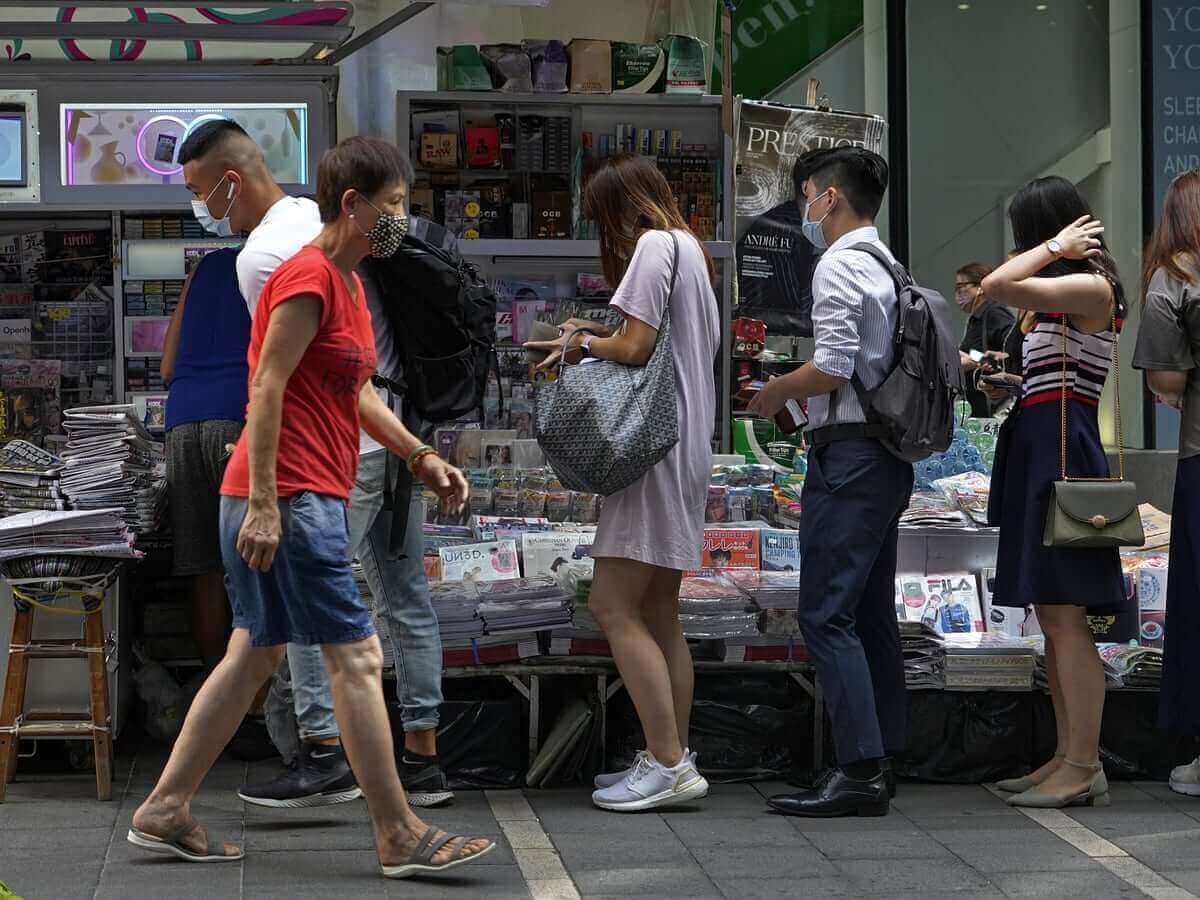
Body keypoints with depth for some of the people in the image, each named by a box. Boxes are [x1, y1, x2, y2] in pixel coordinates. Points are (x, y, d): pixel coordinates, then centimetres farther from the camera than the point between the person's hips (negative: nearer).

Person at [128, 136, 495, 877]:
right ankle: (401, 838, -2)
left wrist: (421, 456, 13)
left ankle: (164, 811, 18)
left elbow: (358, 396, 23)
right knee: (358, 657, -7)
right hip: (290, 499, -10)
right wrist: (263, 505, -22)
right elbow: (266, 390, -19)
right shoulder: (309, 276, -14)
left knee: (257, 655, 14)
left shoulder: (347, 283, 18)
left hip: (306, 501, 10)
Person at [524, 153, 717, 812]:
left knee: (614, 606, -11)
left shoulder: (655, 246, -9)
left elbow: (635, 348, -16)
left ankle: (668, 763, -14)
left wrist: (582, 343, 2)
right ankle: (673, 758, 14)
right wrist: (591, 342, 11)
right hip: (687, 447, 10)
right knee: (658, 614, 12)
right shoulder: (690, 250, 21)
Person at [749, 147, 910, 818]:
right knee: (873, 613, 13)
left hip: (848, 454, -10)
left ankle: (860, 772, -15)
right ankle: (883, 762, 16)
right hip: (889, 454, 10)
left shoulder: (840, 266, -11)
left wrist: (774, 393, -2)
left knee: (827, 613, -11)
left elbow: (832, 369, -19)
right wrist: (798, 394, 21)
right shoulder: (888, 268, 18)